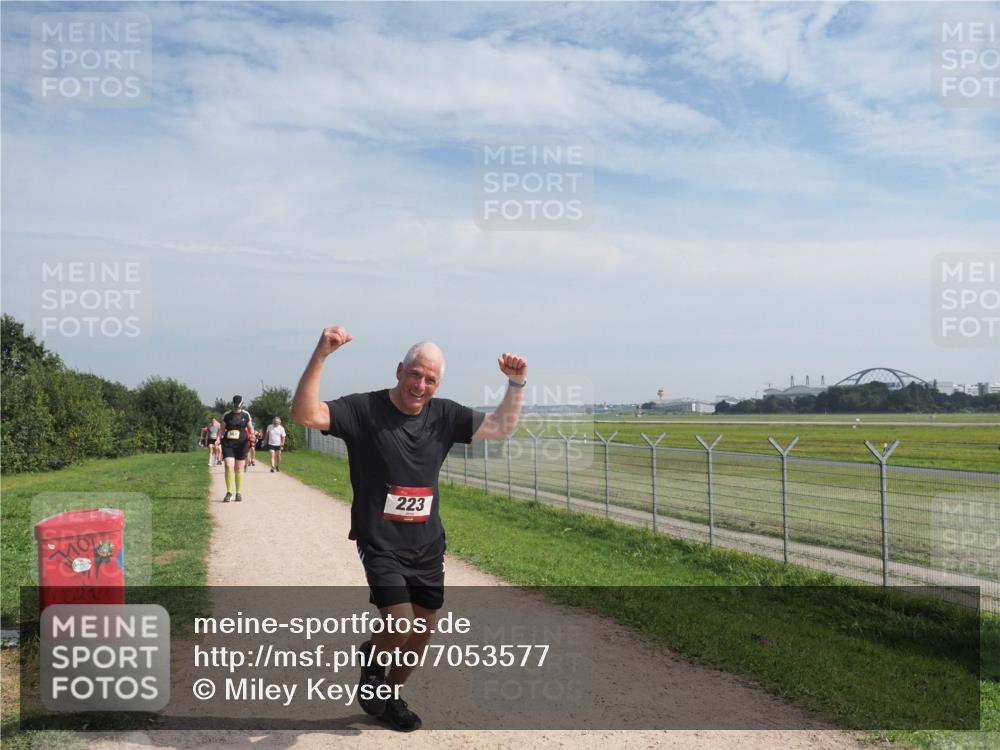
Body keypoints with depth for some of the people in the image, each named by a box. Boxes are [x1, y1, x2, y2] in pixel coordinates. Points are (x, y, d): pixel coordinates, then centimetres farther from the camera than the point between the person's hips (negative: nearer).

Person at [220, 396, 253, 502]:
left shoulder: (245, 415, 4)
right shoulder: (227, 415, 4)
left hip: (241, 444, 0)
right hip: (228, 443, 0)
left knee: (239, 469, 5)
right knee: (229, 467, -12)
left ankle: (239, 493, 14)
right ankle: (229, 492, -3)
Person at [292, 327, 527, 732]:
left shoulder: (444, 416, 0)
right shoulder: (363, 409, -14)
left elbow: (501, 427, 5)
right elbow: (305, 414, -27)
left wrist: (516, 385, -11)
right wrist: (321, 355, -38)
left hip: (427, 544, 5)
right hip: (380, 544, -5)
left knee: (424, 628, 12)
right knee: (400, 625, -16)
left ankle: (389, 696, 38)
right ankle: (371, 656, 22)